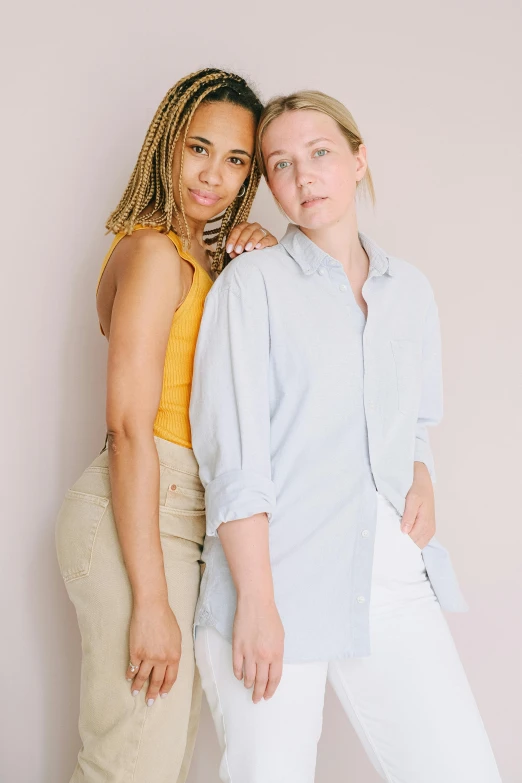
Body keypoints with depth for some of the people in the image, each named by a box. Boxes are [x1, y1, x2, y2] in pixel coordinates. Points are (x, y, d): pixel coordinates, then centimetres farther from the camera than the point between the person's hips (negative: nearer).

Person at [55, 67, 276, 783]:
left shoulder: (202, 254, 16)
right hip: (142, 525, -9)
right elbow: (130, 429, -18)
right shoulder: (155, 252, -12)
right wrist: (150, 601, -20)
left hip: (175, 515, 9)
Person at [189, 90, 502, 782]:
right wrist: (256, 603, -15)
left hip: (394, 581, 4)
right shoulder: (252, 283, -2)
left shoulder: (411, 290, 13)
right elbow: (233, 454, -9)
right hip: (277, 576, -4)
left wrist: (423, 482, 3)